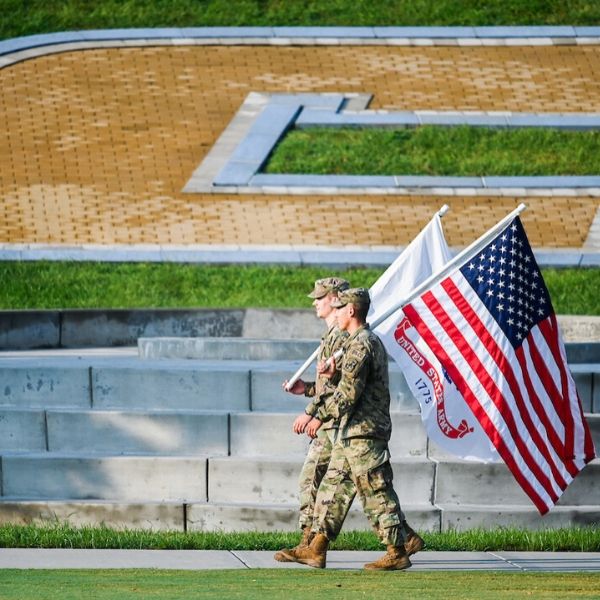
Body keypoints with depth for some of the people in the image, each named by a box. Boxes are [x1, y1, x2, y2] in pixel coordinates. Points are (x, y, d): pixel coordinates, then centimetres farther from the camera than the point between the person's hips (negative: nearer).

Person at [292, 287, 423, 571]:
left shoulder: (360, 344, -16)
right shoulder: (371, 341, 17)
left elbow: (349, 393, -21)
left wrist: (319, 416, -13)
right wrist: (334, 374, 8)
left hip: (363, 432, -11)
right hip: (352, 432, 11)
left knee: (376, 492, -6)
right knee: (330, 486, 10)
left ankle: (398, 552, -1)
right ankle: (316, 549, 11)